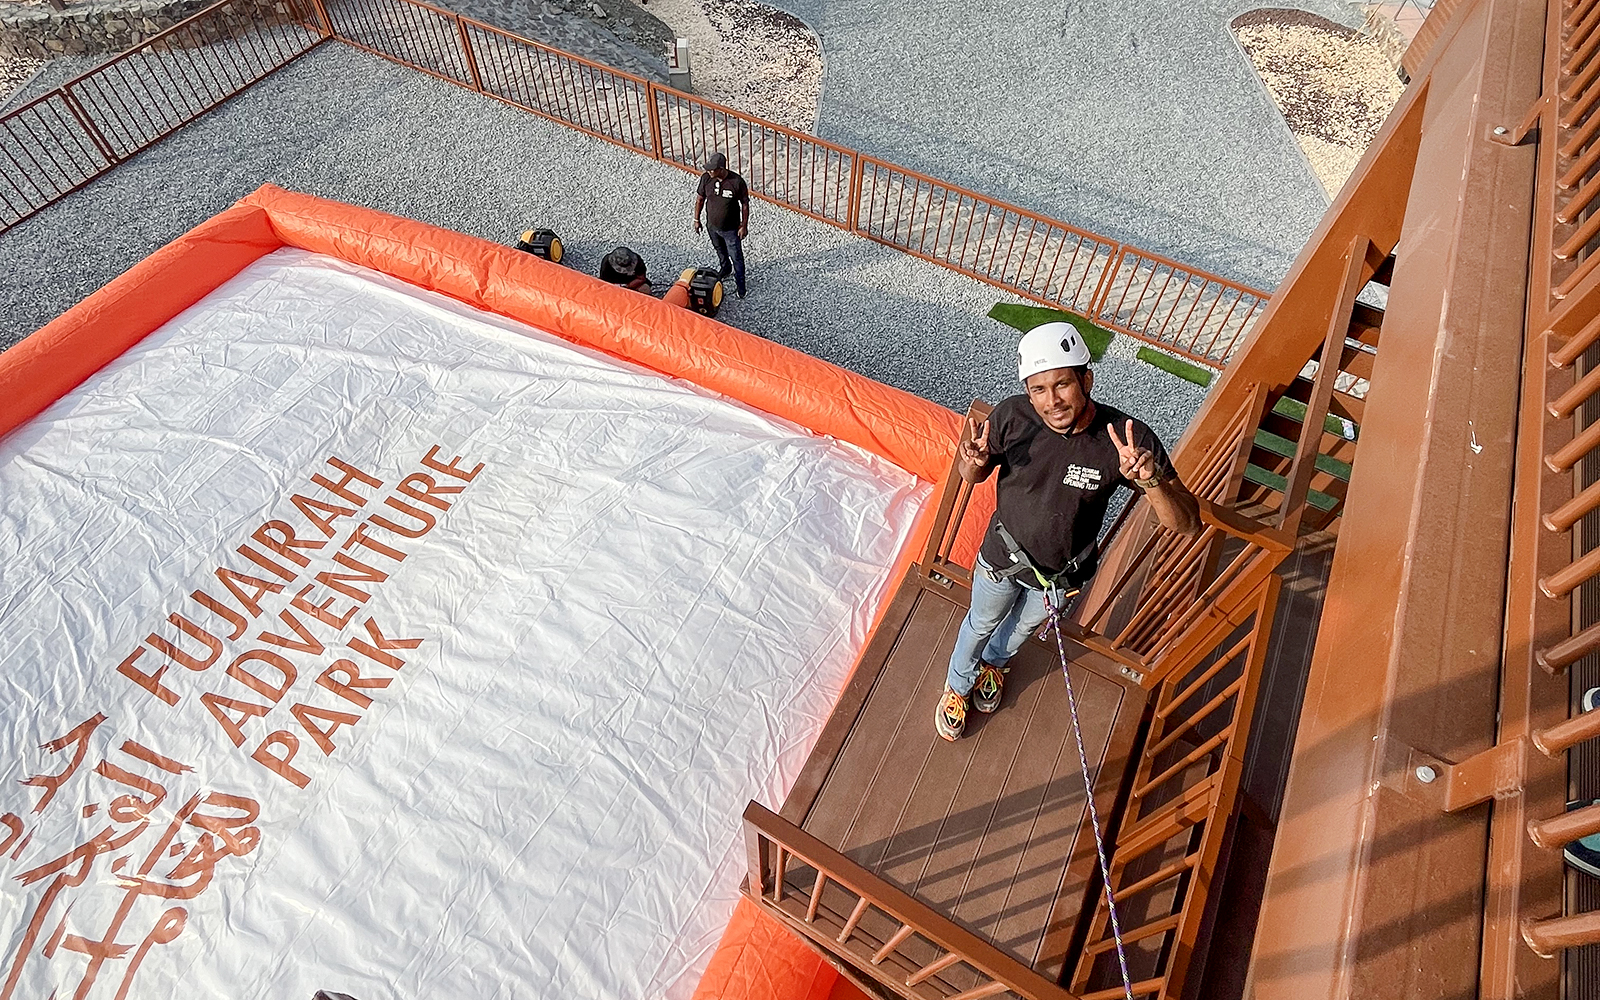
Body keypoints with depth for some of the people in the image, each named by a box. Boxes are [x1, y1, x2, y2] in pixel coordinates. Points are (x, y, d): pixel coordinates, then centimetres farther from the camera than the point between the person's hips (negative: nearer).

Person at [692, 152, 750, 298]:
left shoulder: (737, 182, -27)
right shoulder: (706, 178, -17)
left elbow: (745, 204, -14)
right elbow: (700, 199, -2)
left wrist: (744, 226, -10)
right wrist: (696, 219, 5)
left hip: (731, 229, -4)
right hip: (712, 226, 4)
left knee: (736, 257, 9)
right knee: (720, 251, 29)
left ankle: (739, 285, 30)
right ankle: (725, 268, 59)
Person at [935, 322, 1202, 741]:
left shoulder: (1129, 440, -32)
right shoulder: (1012, 416, -29)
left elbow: (1188, 523, -28)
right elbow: (973, 477, -11)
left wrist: (1153, 481, -48)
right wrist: (974, 463, -36)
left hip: (1064, 572, 1)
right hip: (1002, 556, -1)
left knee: (1024, 625, 32)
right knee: (981, 623, 27)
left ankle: (993, 661, 66)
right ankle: (958, 685, 58)